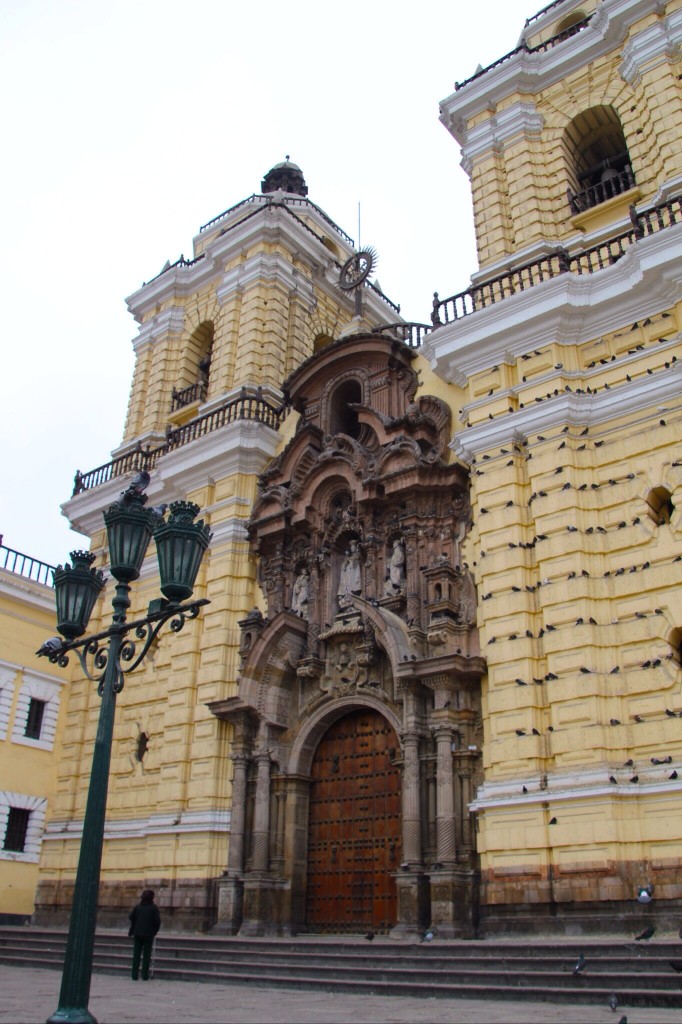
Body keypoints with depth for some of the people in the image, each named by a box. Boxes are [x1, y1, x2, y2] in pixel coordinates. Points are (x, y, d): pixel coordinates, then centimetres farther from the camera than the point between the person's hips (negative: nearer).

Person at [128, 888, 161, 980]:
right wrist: (155, 931, 8)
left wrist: (131, 932, 10)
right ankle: (145, 976, 4)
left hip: (137, 934, 2)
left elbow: (132, 918, 0)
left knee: (136, 954, 8)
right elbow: (157, 921, -7)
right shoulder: (154, 907, -4)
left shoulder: (137, 907, 4)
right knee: (146, 955, 5)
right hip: (148, 934, -2)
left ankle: (134, 975, 6)